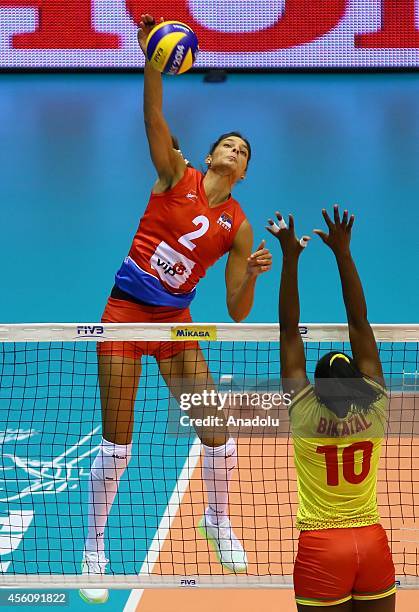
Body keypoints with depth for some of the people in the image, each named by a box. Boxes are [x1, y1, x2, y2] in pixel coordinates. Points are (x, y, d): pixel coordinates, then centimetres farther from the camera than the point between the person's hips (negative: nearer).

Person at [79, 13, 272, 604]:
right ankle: (95, 550, 10)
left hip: (175, 322, 3)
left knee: (216, 430, 1)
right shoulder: (177, 175, -3)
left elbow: (238, 311, 2)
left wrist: (252, 275, -17)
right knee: (116, 443, -5)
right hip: (126, 311, -3)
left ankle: (218, 520, 30)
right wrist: (153, 62, -33)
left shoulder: (238, 226, 3)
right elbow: (154, 119, -19)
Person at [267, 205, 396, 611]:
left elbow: (289, 331, -3)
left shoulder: (304, 410, -6)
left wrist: (290, 258, -2)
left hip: (321, 548, -2)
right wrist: (342, 253, 3)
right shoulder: (375, 406, -2)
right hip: (373, 546, 2)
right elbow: (359, 324, 1)